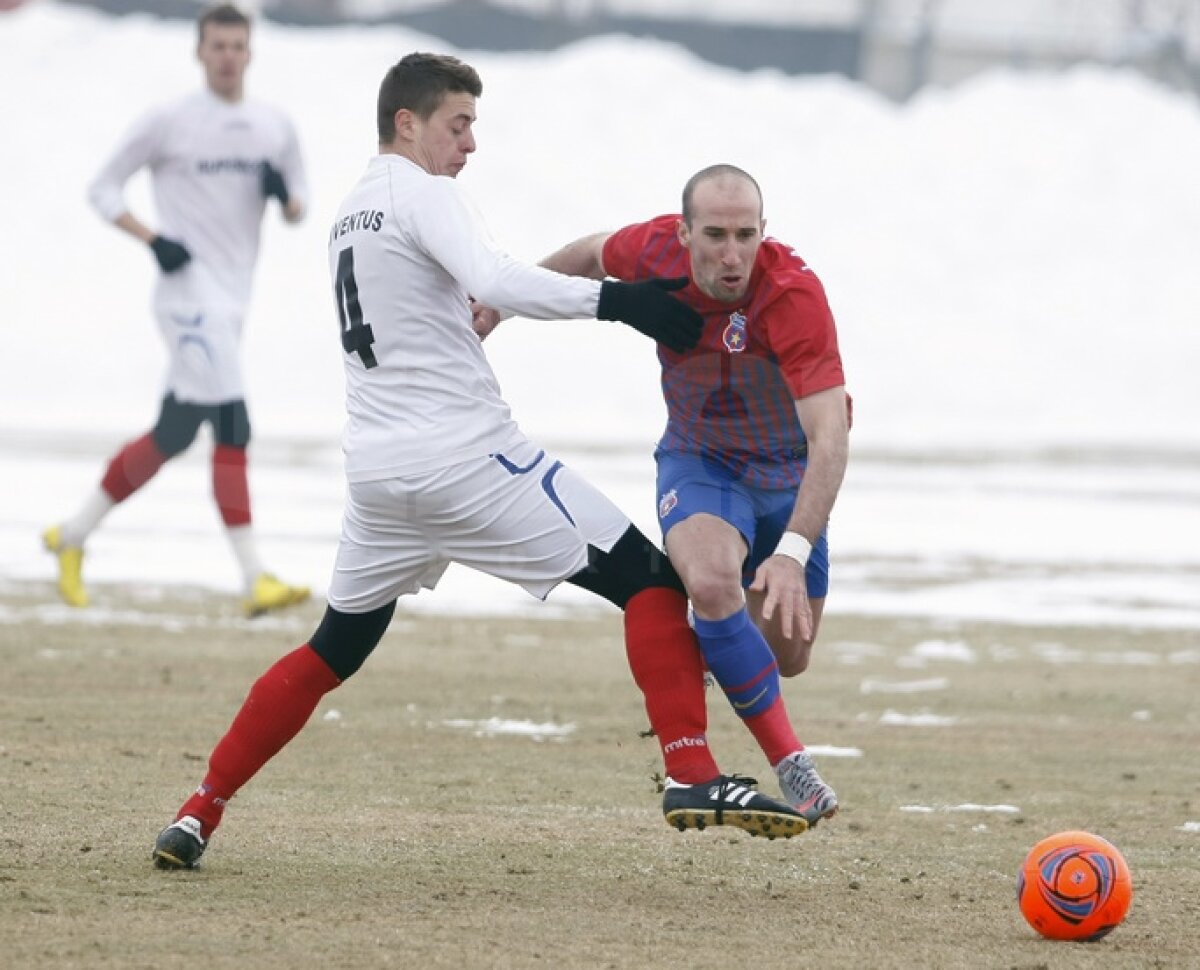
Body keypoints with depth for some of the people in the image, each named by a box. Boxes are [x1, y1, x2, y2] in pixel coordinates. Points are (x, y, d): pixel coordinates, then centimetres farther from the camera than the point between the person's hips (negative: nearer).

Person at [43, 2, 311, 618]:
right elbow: (103, 189, 1)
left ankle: (75, 535, 27)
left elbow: (298, 207, 19)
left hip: (231, 302, 7)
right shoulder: (169, 122, -4)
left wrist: (284, 195, -5)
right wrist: (153, 240, -13)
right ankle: (255, 579, -19)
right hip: (188, 295, -7)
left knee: (173, 436, 12)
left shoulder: (274, 127, 11)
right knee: (232, 428, -16)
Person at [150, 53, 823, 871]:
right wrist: (613, 301, -27)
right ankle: (692, 775, -20)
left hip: (378, 468, 8)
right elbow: (495, 283, -24)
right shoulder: (423, 193, -7)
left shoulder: (351, 214, 20)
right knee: (651, 580, -6)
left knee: (331, 654, 20)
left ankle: (198, 816, 15)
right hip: (465, 454, -8)